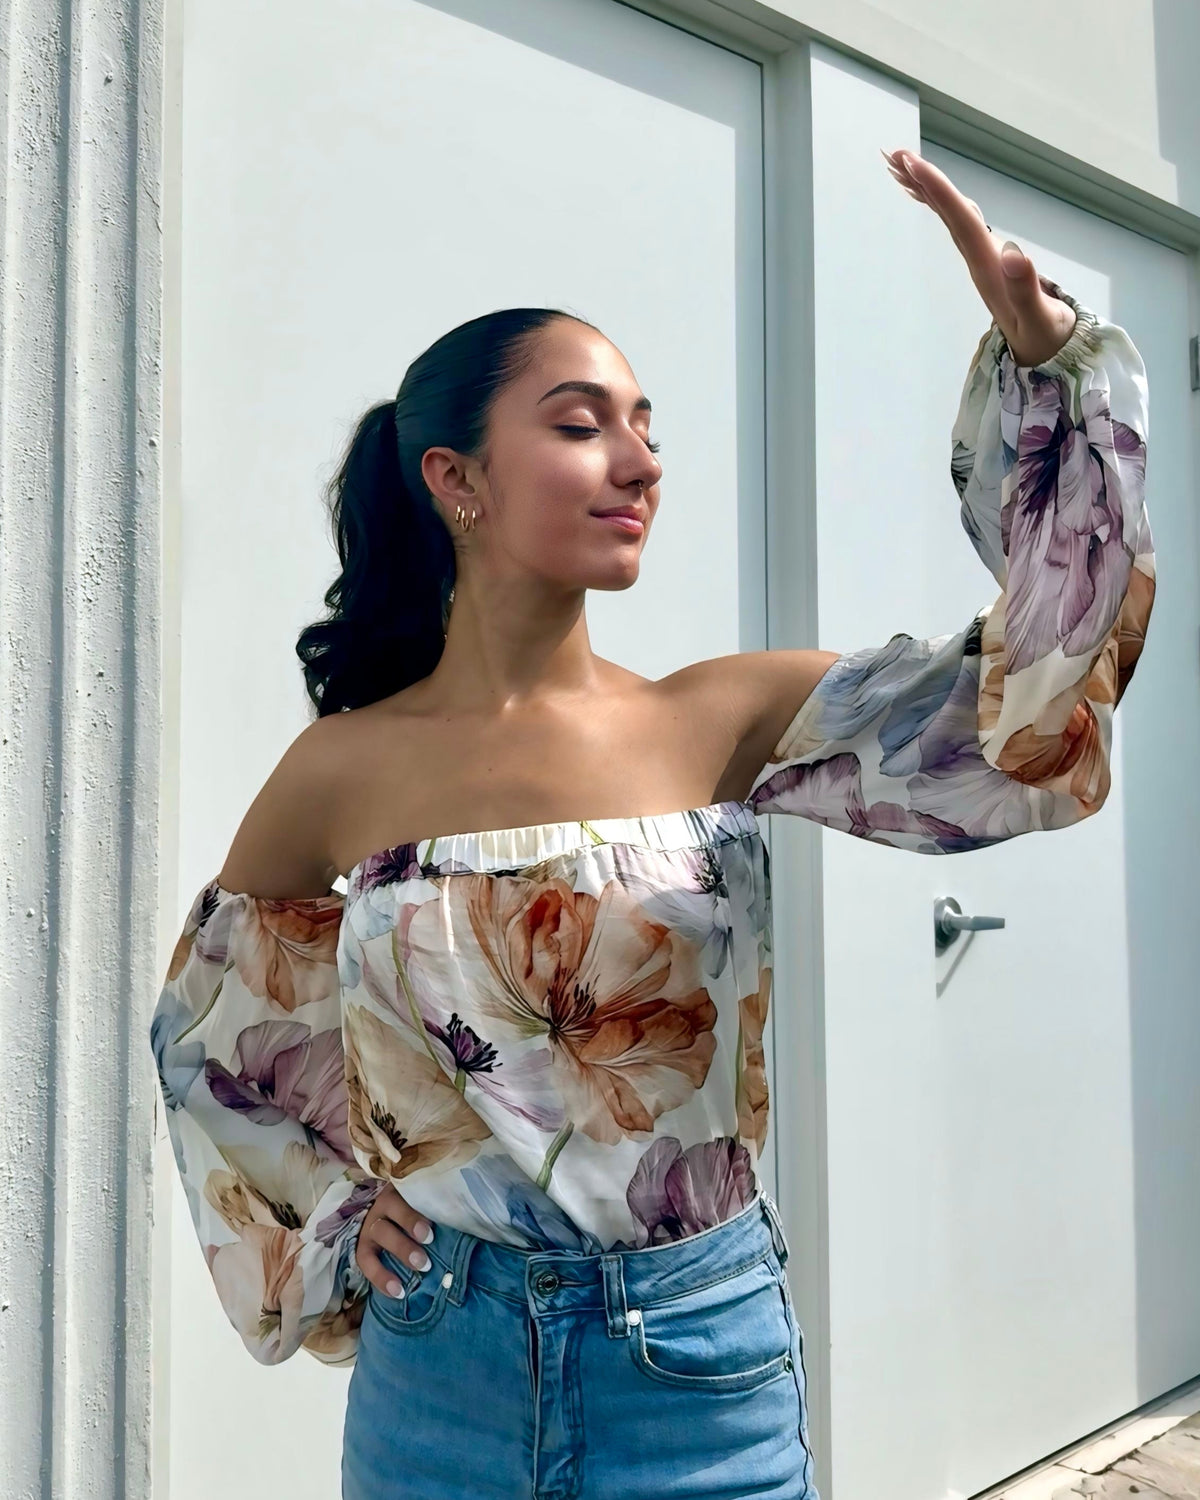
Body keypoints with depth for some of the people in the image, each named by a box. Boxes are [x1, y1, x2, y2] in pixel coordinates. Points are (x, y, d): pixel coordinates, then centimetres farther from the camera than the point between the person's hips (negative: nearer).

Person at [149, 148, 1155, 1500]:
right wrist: (328, 1229, 2)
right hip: (436, 1368, 0)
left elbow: (1032, 700, -17)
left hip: (700, 1365, 1)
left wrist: (1042, 353, -22)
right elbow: (211, 1038, 9)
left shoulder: (721, 722, -8)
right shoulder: (343, 771, -7)